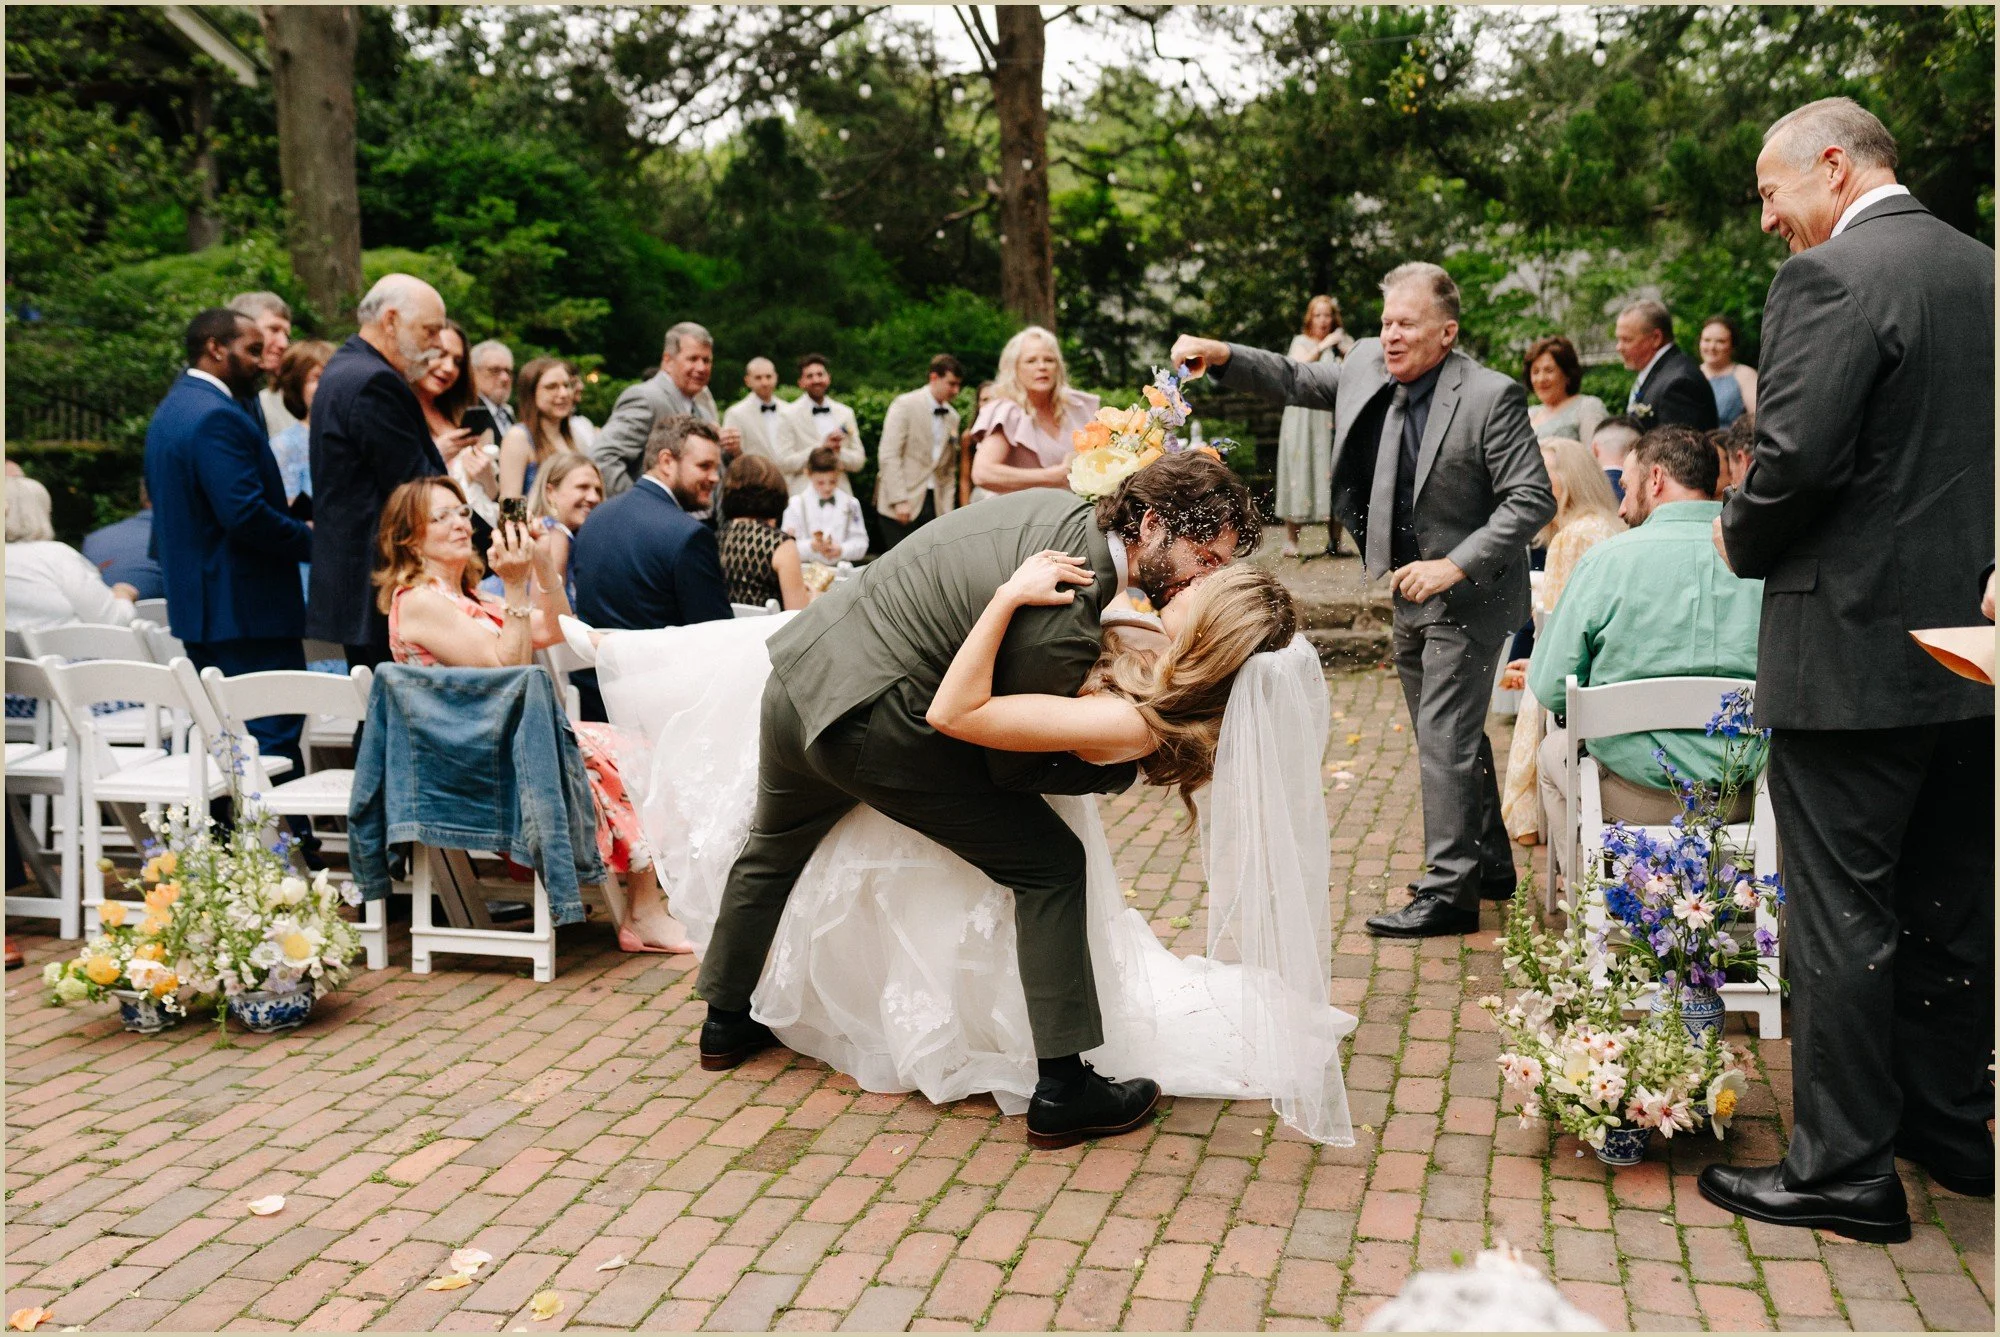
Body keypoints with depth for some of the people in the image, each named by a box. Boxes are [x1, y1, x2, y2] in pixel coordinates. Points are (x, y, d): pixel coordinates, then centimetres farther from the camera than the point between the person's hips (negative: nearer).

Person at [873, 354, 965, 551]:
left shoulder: (952, 417, 15)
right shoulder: (905, 405, -4)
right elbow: (888, 455, -11)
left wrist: (948, 508, 11)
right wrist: (900, 500, -16)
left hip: (934, 505, 6)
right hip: (903, 505, -5)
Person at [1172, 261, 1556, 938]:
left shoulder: (1491, 396, -19)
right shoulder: (1369, 365, 0)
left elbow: (1533, 500, -19)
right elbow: (1297, 381, 14)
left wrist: (1453, 566, -25)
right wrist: (1222, 356, -2)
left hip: (1467, 596, -8)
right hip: (1411, 593, 8)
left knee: (1446, 740, -6)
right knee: (1450, 737, 18)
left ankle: (1448, 892, 4)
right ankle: (1489, 865, 34)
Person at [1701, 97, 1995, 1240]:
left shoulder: (1830, 277, -14)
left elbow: (1798, 454, -23)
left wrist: (1743, 538, -5)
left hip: (1855, 646, -8)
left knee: (1841, 914, 0)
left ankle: (1844, 1168, 9)